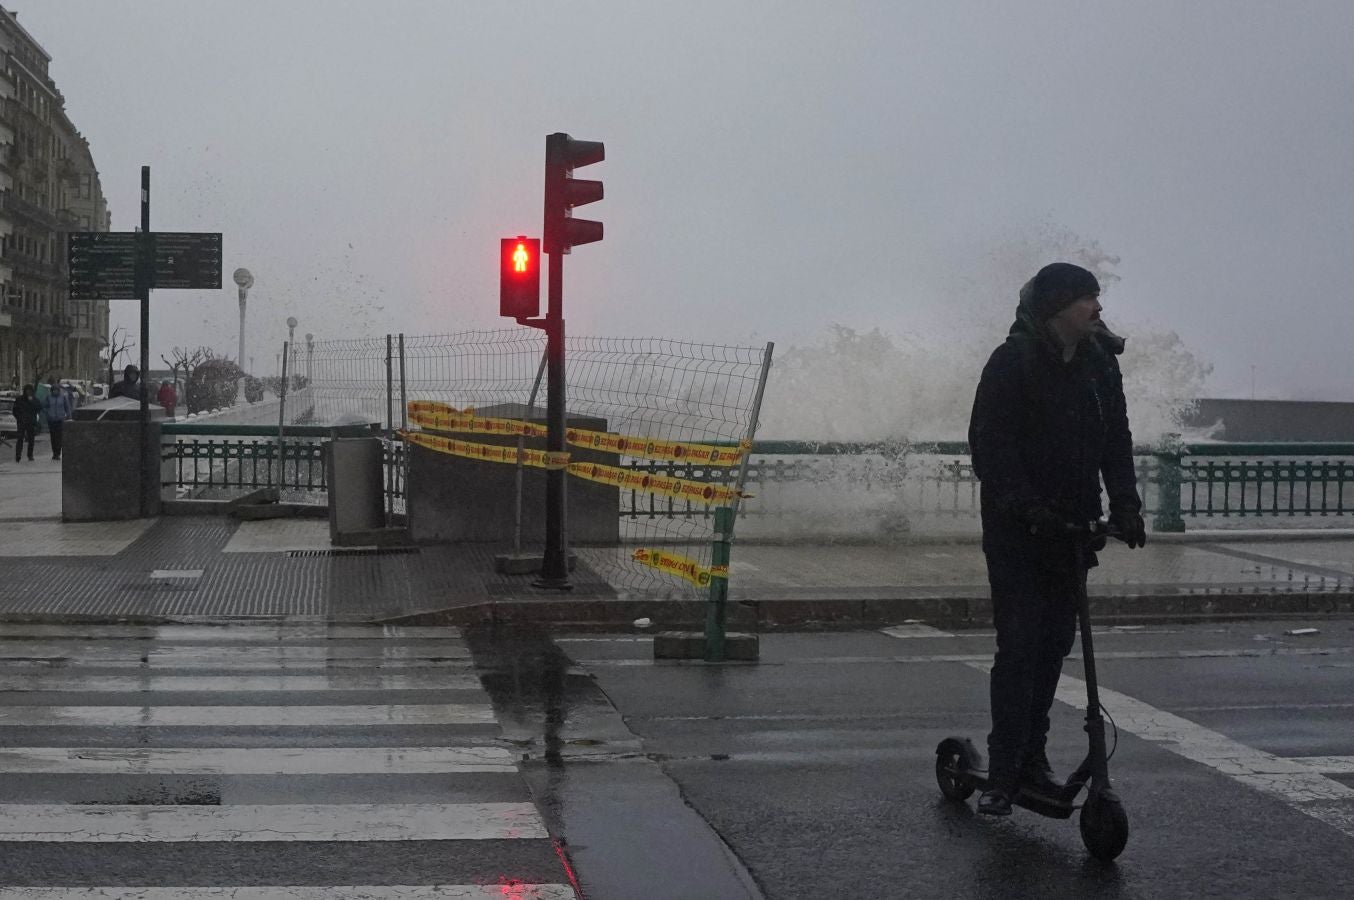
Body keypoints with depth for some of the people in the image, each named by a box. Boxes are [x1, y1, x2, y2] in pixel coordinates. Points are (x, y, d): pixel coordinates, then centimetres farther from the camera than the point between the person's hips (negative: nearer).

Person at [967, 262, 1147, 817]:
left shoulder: (1100, 363, 8)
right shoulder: (1013, 361, -9)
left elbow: (1116, 440, 10)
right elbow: (990, 444, -14)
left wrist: (1125, 506, -3)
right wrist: (1027, 506, -24)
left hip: (1070, 528, 6)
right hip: (1017, 530, -6)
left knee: (1055, 644, 9)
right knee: (1019, 646, -9)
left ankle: (1032, 759, 21)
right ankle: (1003, 774, -4)